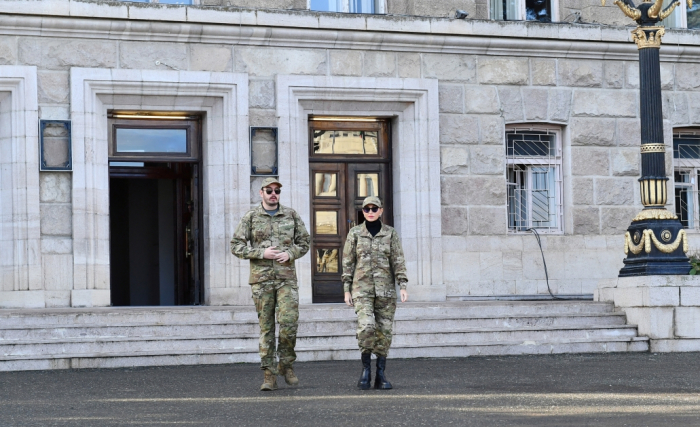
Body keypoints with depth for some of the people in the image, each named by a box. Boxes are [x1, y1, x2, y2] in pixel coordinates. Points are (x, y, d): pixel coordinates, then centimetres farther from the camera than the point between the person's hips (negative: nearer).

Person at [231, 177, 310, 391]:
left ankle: (286, 365, 11)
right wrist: (261, 253, -10)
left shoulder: (291, 215, 9)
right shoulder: (251, 217, 4)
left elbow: (304, 241, 14)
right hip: (261, 279, 0)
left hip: (287, 278, 0)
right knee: (266, 327, 1)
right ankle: (269, 375, 4)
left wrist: (290, 254, -6)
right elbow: (236, 246, 2)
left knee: (289, 323, -11)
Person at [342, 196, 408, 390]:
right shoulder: (355, 233, 4)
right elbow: (348, 263, 6)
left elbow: (398, 261, 2)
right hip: (362, 288, -1)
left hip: (385, 289, 1)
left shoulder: (390, 233, 5)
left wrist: (403, 286, -8)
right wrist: (346, 289, 1)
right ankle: (366, 369, -2)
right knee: (366, 327, -19)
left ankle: (380, 375, 10)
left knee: (384, 331, 1)